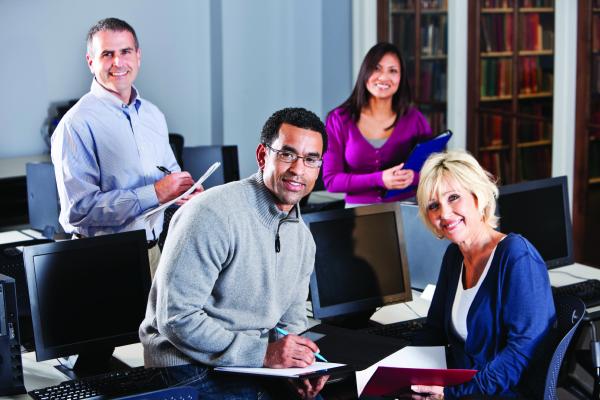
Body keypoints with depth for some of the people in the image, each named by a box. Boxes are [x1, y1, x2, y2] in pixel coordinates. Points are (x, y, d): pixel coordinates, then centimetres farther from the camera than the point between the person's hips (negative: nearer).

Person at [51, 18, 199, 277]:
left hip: (153, 251, 6)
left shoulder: (153, 115, 10)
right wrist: (155, 194, -23)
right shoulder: (77, 124, -15)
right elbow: (78, 209, -23)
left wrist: (186, 189, -2)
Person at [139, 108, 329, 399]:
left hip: (255, 365, 7)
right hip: (191, 369, -7)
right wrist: (263, 353, -22)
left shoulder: (302, 238, 10)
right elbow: (176, 318, -21)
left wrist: (299, 364, -4)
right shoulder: (212, 214, -17)